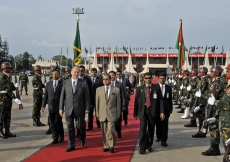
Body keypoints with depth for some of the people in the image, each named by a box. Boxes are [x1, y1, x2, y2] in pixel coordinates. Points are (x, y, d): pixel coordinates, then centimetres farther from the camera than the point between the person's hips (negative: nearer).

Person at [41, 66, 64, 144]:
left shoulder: (62, 84, -2)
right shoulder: (48, 84, 10)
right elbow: (45, 95, 10)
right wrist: (43, 105, 5)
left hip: (59, 107, -4)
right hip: (51, 107, 4)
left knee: (58, 122, -5)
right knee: (52, 123, 5)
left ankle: (61, 136, 18)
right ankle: (55, 138, 14)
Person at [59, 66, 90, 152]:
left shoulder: (83, 83, -2)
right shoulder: (65, 82, 3)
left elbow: (87, 96, -1)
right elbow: (62, 96, 4)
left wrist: (87, 108, -5)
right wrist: (61, 108, 0)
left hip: (79, 109, -1)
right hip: (68, 109, 1)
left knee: (81, 125, 10)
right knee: (70, 127, 5)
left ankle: (82, 138, 40)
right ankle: (71, 145, 15)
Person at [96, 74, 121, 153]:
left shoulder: (116, 90, 3)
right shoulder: (99, 89, 8)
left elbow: (118, 103, 5)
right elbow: (97, 102, 9)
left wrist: (118, 114, 2)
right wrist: (97, 113, 6)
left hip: (112, 114, -2)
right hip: (102, 114, 2)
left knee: (110, 130, -11)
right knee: (104, 131, 6)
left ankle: (111, 146, 7)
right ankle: (106, 146, 19)